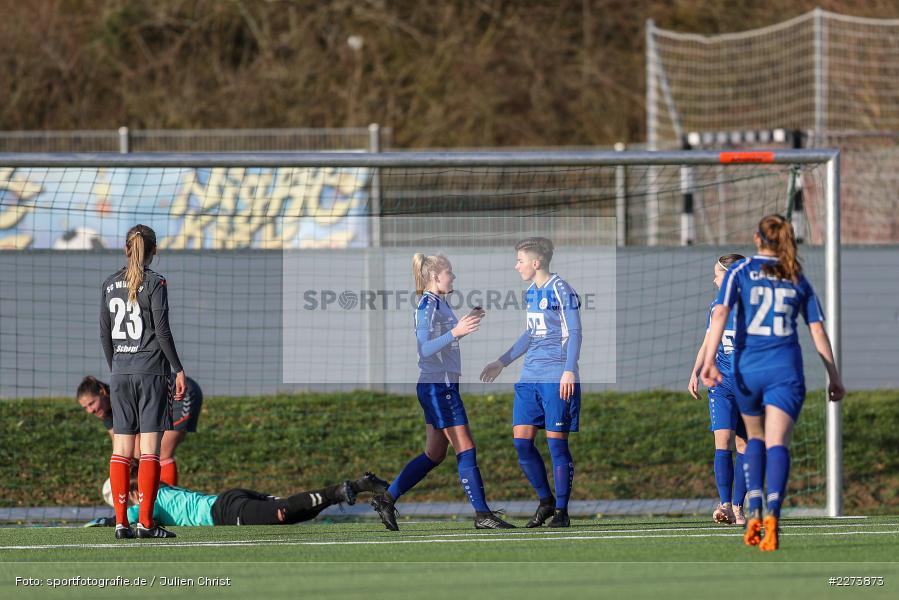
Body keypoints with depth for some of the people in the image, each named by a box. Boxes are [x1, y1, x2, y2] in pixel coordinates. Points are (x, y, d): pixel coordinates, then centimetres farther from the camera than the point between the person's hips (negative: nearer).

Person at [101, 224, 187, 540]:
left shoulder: (110, 284, 8)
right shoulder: (154, 283, -7)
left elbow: (104, 334, 11)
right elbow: (162, 331, -10)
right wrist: (178, 369, -3)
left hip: (120, 373, 5)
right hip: (151, 372, -5)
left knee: (121, 449, 5)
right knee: (150, 448, -4)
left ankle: (121, 521, 1)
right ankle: (145, 522, -9)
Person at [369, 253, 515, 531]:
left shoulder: (440, 304, 14)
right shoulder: (427, 305, -15)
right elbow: (425, 349, -23)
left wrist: (467, 324, 21)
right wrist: (456, 332, -32)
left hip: (442, 387, 10)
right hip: (438, 386, -10)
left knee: (434, 454, 13)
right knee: (466, 450, -7)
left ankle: (386, 499, 16)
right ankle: (482, 515, -6)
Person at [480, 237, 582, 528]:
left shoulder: (561, 291, -8)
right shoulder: (531, 292, 16)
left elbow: (574, 333, -11)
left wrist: (569, 370, -21)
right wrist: (502, 362, 31)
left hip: (556, 378, -8)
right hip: (530, 377, 8)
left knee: (556, 442, -4)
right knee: (521, 440, 2)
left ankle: (561, 510, 4)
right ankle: (545, 501, 16)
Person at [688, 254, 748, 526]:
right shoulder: (717, 307, 11)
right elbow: (707, 343, 18)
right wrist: (696, 373, 7)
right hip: (721, 382, 3)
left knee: (744, 445, 1)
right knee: (723, 442, -12)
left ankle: (737, 506, 7)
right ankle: (725, 504, -15)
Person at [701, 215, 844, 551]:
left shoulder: (741, 271, 5)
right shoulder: (798, 279, 11)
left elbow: (721, 312, -9)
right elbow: (818, 330, 10)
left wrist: (709, 360, -15)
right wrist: (834, 378, 15)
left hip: (747, 368, 0)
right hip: (785, 371, 0)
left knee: (755, 437, 23)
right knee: (777, 444, -8)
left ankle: (754, 511, 7)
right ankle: (772, 513, -32)